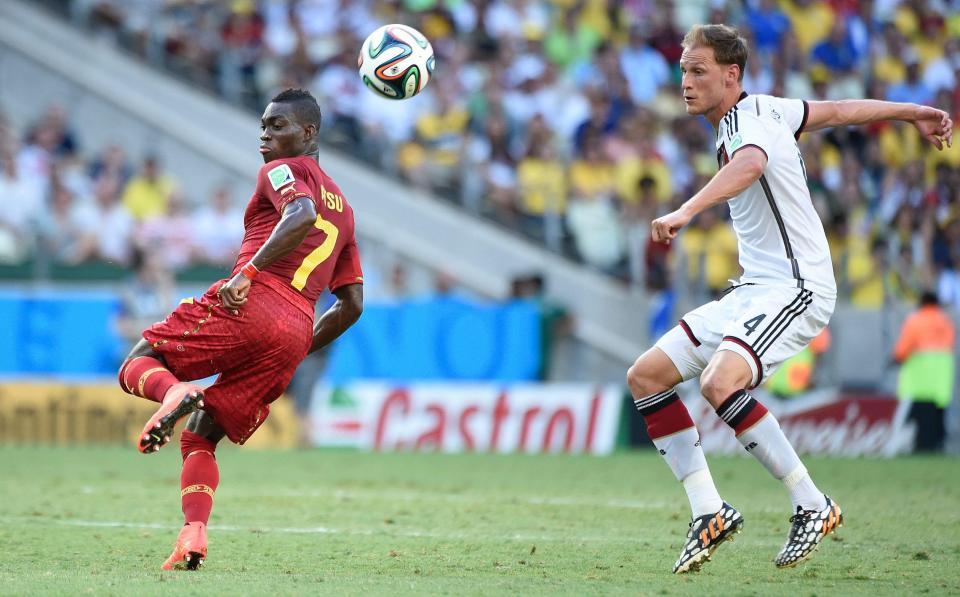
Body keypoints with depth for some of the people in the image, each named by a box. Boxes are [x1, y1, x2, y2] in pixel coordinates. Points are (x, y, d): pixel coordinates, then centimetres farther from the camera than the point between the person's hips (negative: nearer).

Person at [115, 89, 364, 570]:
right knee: (199, 439, 14)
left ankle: (173, 393, -31)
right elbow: (351, 305, 28)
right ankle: (193, 536, -9)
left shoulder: (281, 171, 7)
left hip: (250, 305, -7)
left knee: (138, 364, 4)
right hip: (293, 337, 7)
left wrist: (248, 272, -20)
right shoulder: (343, 208, 30)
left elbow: (301, 216, -18)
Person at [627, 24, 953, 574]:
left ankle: (813, 505, -18)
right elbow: (838, 111, 25)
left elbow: (750, 163, -41)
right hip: (754, 291, 10)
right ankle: (710, 513, 4)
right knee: (646, 376, 2)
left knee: (720, 383, -33)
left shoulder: (746, 122, -17)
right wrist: (911, 113, 39)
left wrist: (686, 212, -56)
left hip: (795, 291, -10)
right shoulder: (761, 110, 13)